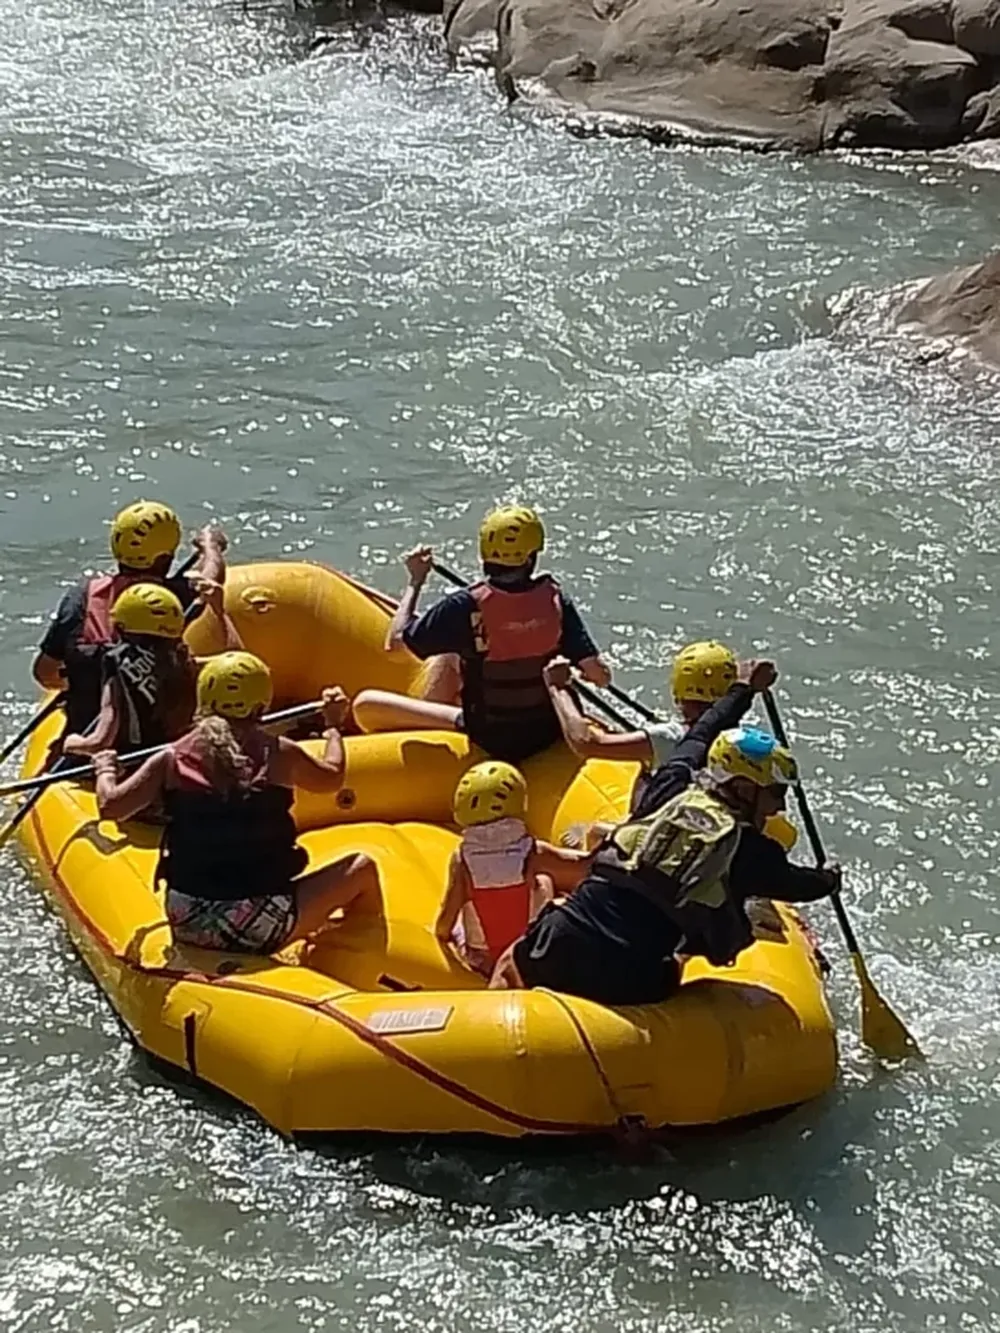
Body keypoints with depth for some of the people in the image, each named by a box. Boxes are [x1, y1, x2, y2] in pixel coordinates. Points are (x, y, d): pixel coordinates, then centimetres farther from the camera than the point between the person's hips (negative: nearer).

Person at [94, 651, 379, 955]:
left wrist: (105, 770, 19)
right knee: (363, 869, 15)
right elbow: (332, 778, 14)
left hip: (187, 927, 4)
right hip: (259, 929, -4)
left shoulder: (173, 759, -1)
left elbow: (110, 807, -2)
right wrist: (334, 725, 32)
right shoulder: (278, 753, -4)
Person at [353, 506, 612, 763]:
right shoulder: (554, 599, -12)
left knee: (365, 704, 0)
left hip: (491, 741, -4)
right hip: (549, 733, 4)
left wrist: (415, 581, 0)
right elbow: (600, 676, -11)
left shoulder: (464, 606, -20)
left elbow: (395, 644, -11)